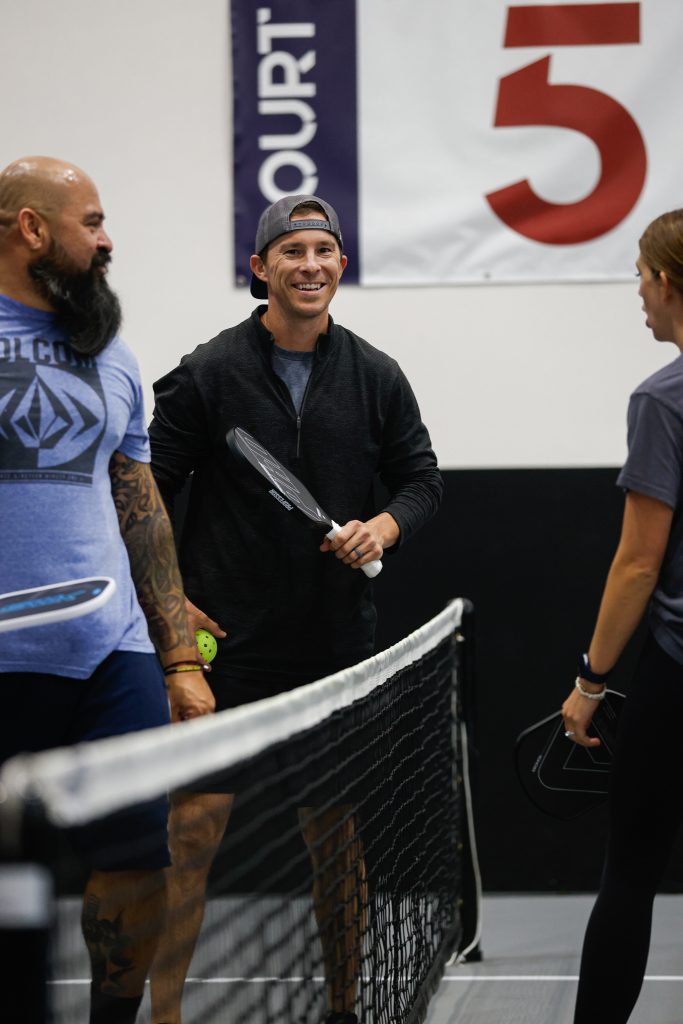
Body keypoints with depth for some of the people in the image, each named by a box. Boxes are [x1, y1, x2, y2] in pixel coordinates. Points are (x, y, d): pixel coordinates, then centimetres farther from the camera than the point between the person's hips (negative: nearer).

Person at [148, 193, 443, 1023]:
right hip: (224, 643, -3)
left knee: (337, 830, 11)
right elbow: (148, 491, 0)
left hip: (337, 643, 3)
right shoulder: (207, 373, -2)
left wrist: (387, 525, -9)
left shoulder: (376, 377, 6)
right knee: (193, 829, -6)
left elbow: (421, 477, 13)